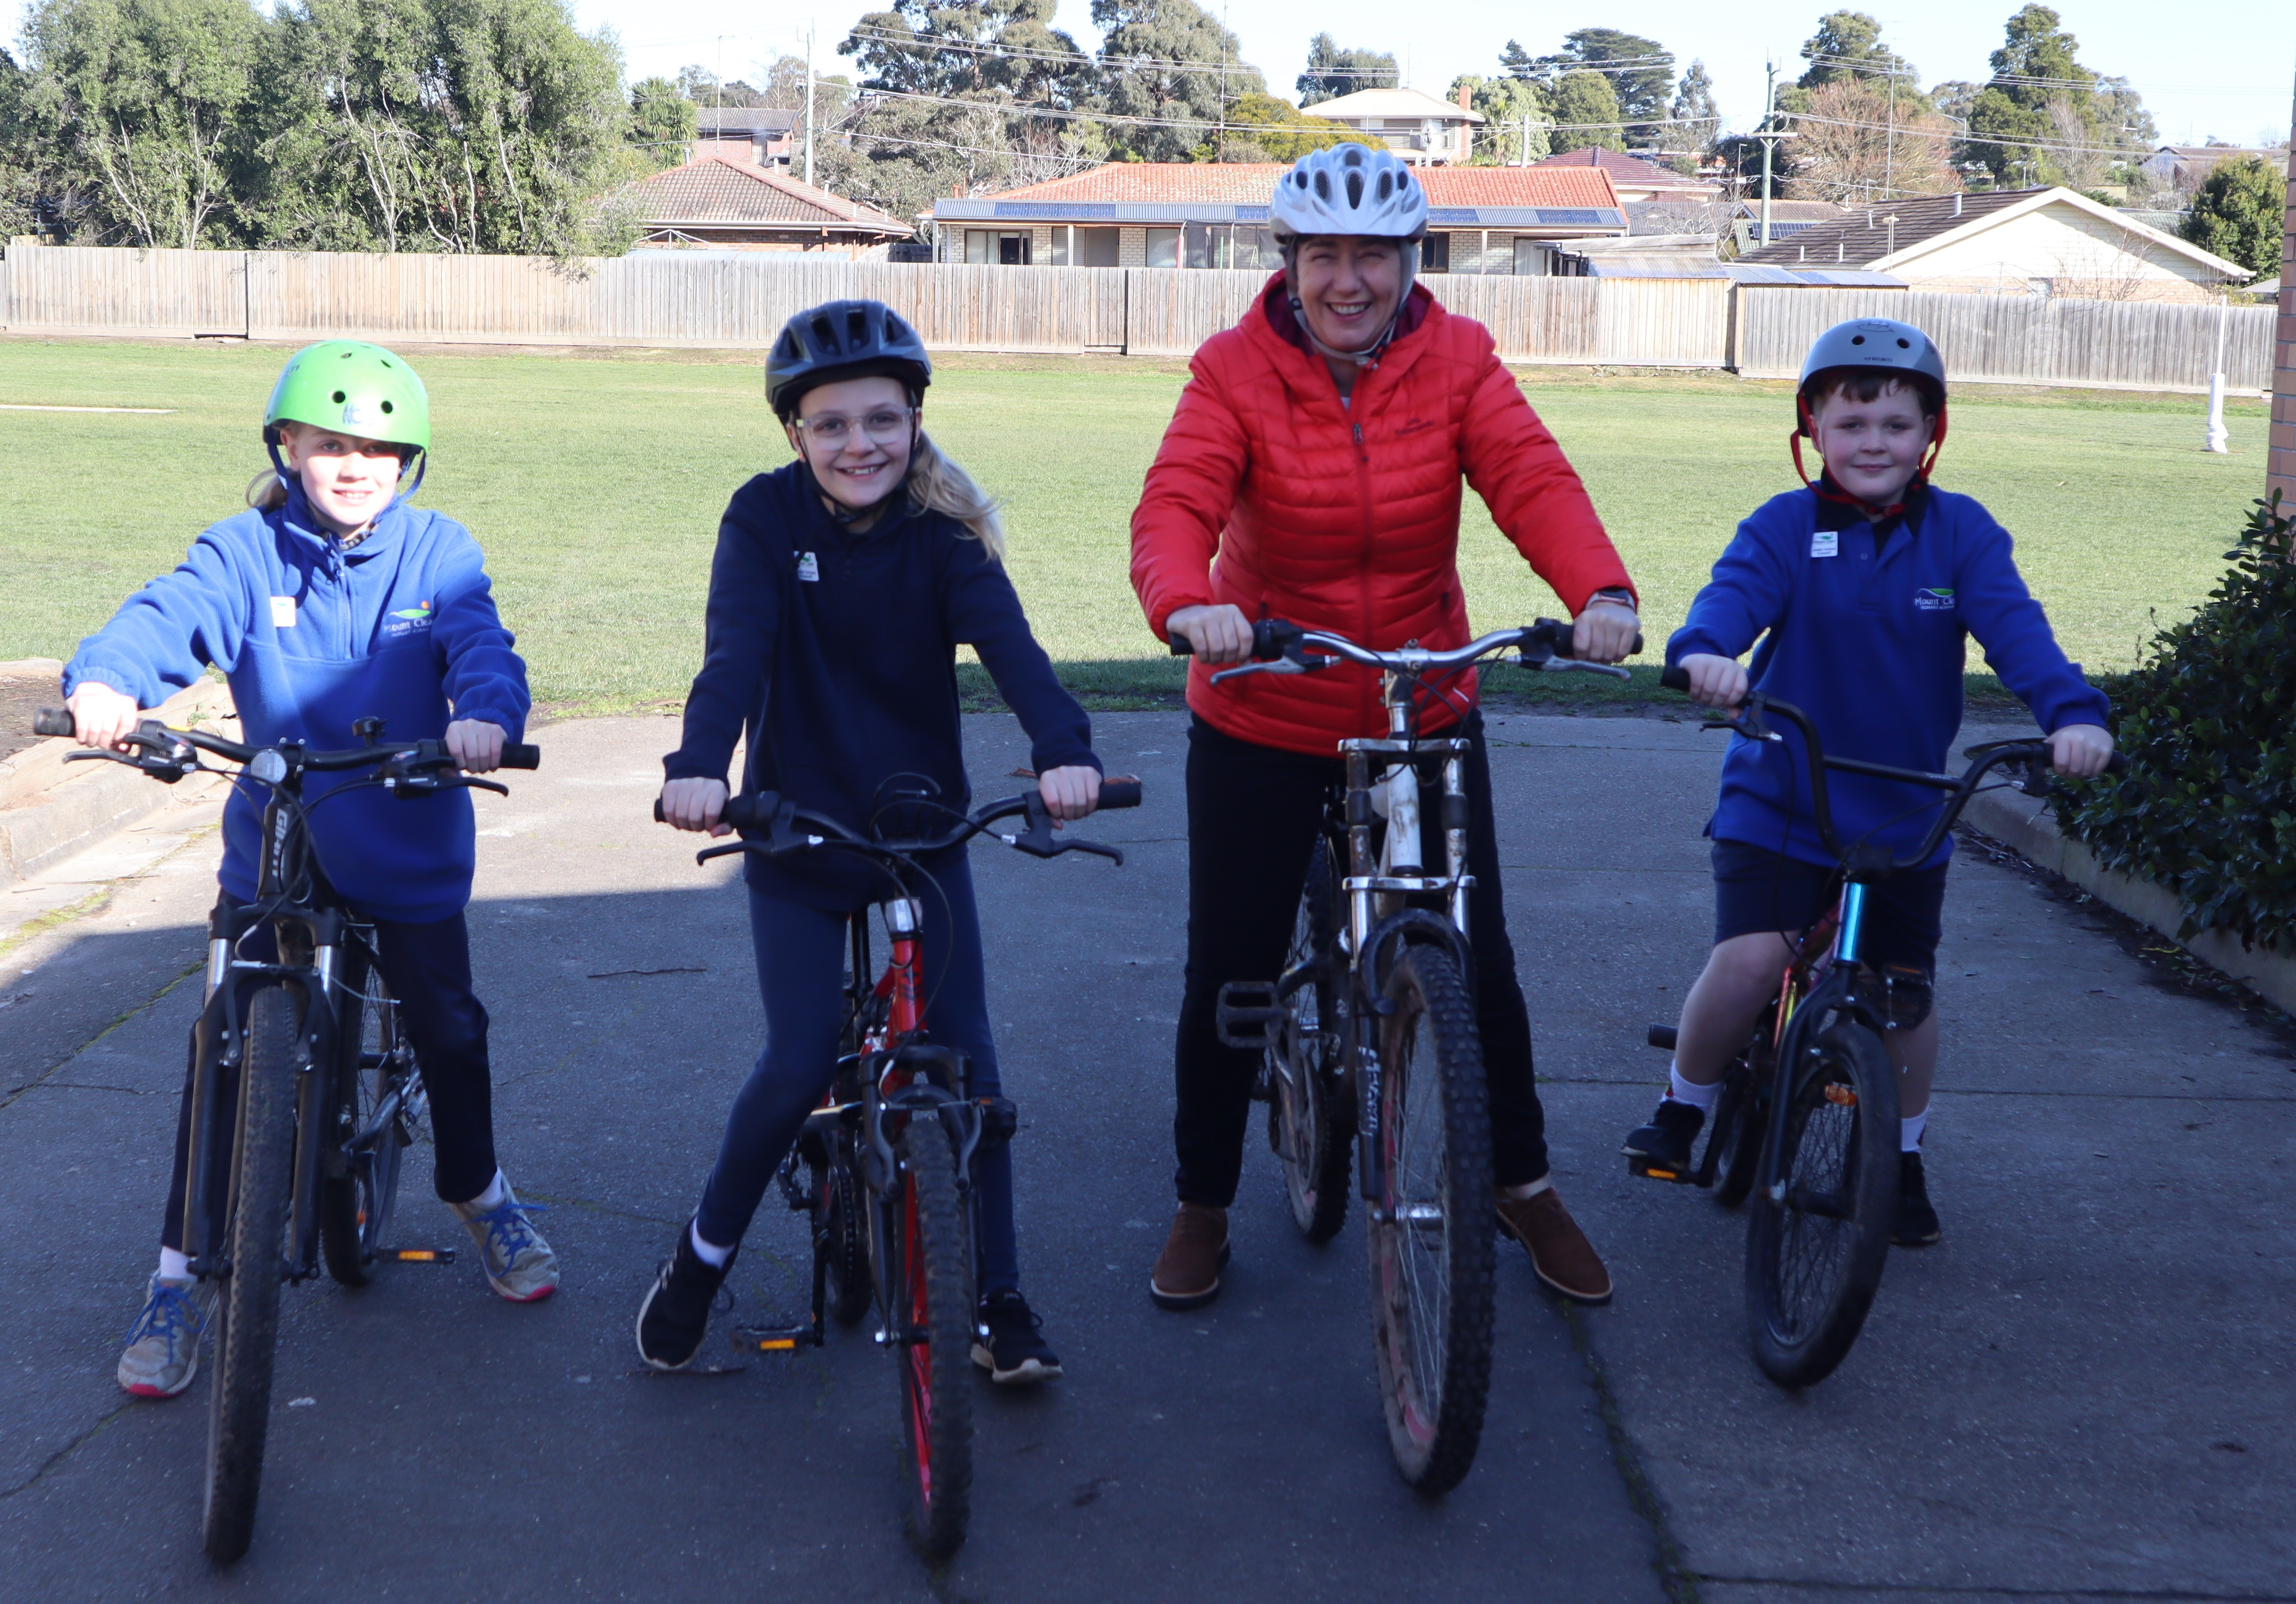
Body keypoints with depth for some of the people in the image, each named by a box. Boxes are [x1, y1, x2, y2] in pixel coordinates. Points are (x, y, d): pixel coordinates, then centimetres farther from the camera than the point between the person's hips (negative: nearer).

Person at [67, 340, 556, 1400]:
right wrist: (105, 679, -45)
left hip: (411, 854, 1)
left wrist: (486, 714, -42)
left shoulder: (437, 553, -5)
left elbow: (480, 644, -19)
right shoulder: (246, 553, -7)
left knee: (448, 1033, 14)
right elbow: (170, 613, -23)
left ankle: (478, 1194, 42)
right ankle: (181, 1276, 9)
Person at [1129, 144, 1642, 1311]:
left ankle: (1522, 1184, 29)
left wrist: (1601, 592, -40)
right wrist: (1186, 604, -48)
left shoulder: (1456, 362, -6)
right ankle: (1203, 1206, 25)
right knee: (1229, 977, 4)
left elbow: (1533, 480, -20)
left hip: (1427, 714, 2)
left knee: (1479, 963, 6)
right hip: (1260, 723, -1)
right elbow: (1176, 502, -25)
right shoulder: (1235, 372, -11)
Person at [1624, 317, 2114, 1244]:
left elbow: (2014, 627, -16)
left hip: (1903, 813, 2)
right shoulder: (1787, 526, -7)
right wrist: (1705, 651, -48)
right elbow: (1736, 591, -24)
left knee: (1906, 990, 8)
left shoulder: (1961, 534, -4)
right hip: (1778, 799, -2)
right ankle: (1681, 1111, 9)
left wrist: (2074, 712, -35)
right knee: (1748, 960, -17)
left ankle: (1903, 1160, 31)